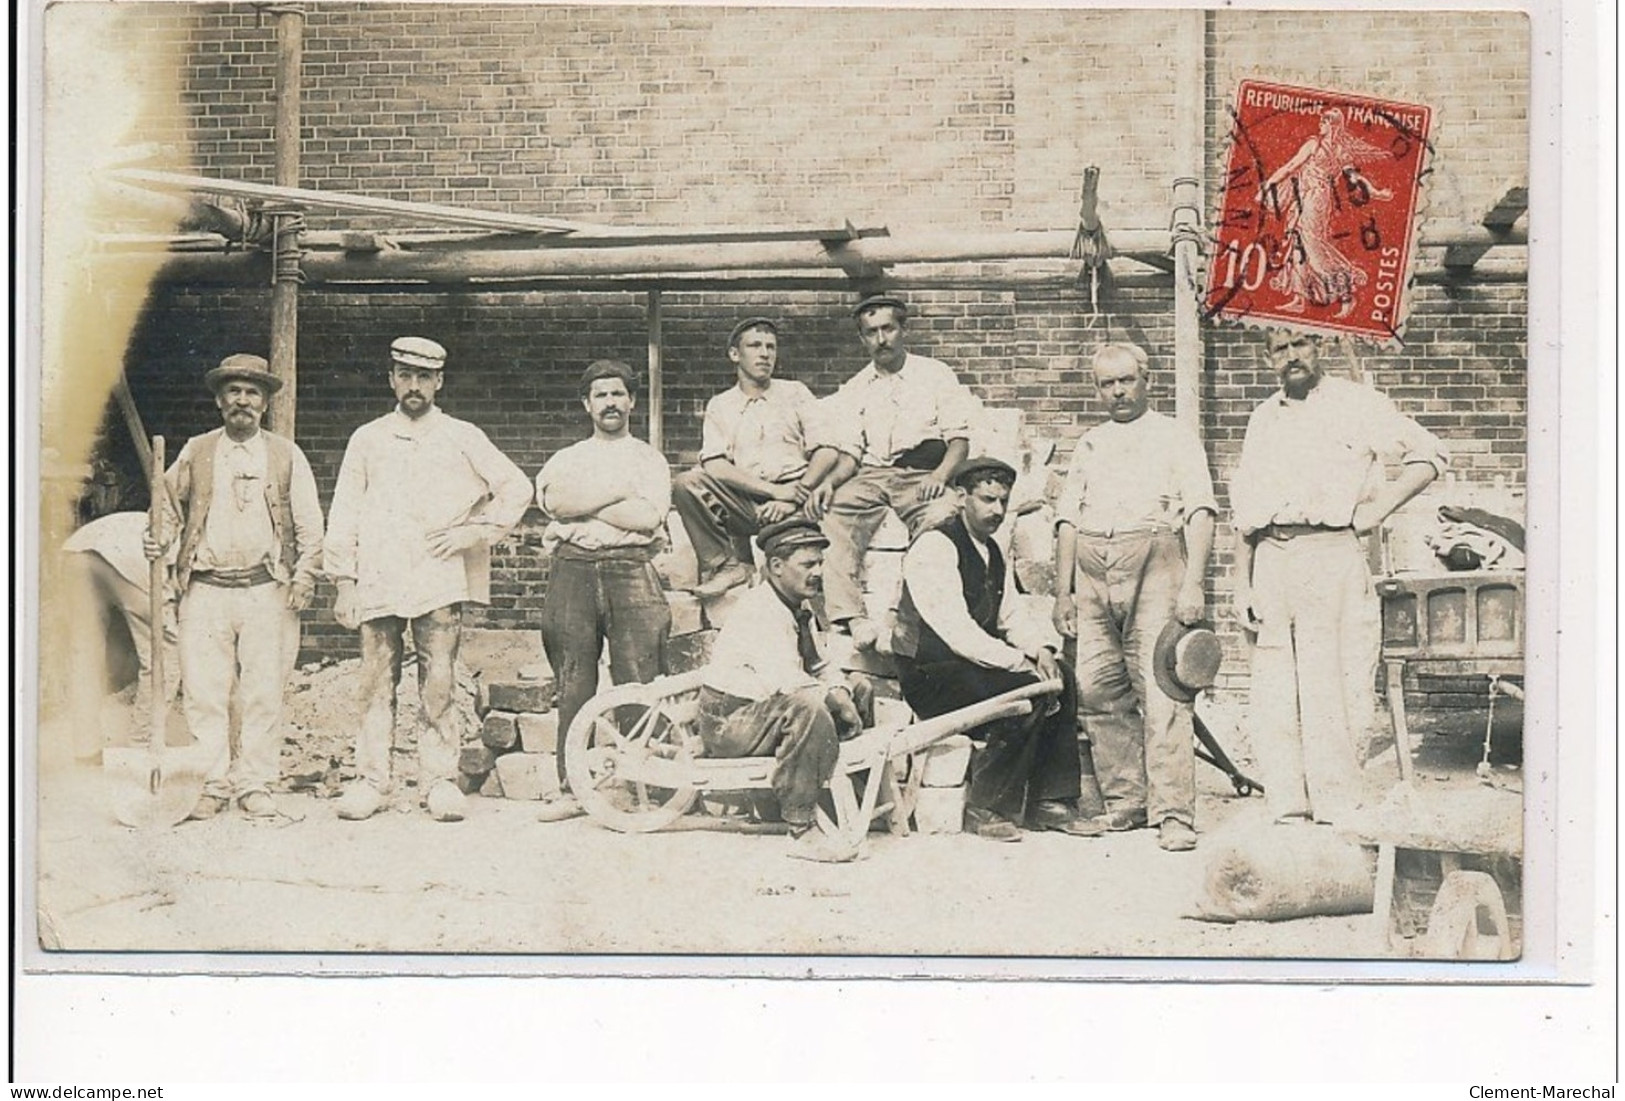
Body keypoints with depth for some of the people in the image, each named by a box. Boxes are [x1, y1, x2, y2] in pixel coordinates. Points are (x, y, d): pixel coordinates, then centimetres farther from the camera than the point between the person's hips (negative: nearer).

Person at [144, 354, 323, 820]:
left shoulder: (286, 455, 10)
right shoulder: (196, 453, 12)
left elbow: (309, 524, 9)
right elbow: (171, 507, 18)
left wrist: (304, 577, -2)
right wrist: (158, 539, -2)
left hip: (266, 590, -1)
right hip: (205, 589, 1)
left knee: (263, 694, -1)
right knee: (204, 694, -2)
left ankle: (255, 785, 8)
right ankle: (212, 784, 7)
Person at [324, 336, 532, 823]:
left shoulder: (463, 438, 11)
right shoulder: (368, 439, 15)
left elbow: (516, 487, 12)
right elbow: (345, 513, 13)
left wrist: (475, 531, 1)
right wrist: (344, 583, 6)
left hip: (440, 580, -1)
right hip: (378, 582, 1)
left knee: (439, 685, -5)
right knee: (377, 684, 0)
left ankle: (440, 780, 1)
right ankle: (370, 780, 4)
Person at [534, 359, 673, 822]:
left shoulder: (649, 459, 15)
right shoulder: (566, 459, 21)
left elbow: (648, 517, -3)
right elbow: (553, 500, -2)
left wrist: (585, 505, 0)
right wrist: (618, 493, -4)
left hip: (631, 571, -2)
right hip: (573, 570, 2)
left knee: (639, 683, -8)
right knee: (573, 684, -1)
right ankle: (572, 788, 2)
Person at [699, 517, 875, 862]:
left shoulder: (800, 609, 10)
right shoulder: (759, 610, -22)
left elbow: (820, 667, 13)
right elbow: (783, 678, -34)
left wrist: (840, 691, -8)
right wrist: (833, 698, -24)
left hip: (764, 704, 10)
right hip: (729, 720, -10)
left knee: (859, 691, 9)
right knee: (807, 708, -38)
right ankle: (802, 832, -35)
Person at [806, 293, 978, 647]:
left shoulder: (936, 375, 16)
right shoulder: (852, 391, 22)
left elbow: (959, 439, 7)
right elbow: (849, 456, 13)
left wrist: (940, 475, -14)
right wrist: (828, 482, -10)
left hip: (922, 474, -2)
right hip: (871, 476, 2)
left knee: (941, 517, -38)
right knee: (832, 513, -31)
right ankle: (849, 615, -41)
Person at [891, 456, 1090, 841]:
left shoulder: (996, 555, 16)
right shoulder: (935, 546, -14)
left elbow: (1010, 619, 17)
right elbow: (955, 629, -22)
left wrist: (1041, 647, -6)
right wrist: (1021, 663, -24)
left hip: (975, 664, 9)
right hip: (930, 676, -9)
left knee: (1062, 680, -8)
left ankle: (1050, 802, -3)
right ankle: (985, 809, -17)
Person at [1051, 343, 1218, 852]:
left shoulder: (1176, 438, 10)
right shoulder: (1089, 444, 23)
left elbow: (1199, 512, -1)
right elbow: (1068, 519, 20)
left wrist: (1193, 583, -12)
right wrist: (1063, 593, 11)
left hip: (1154, 566, -5)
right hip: (1092, 570, 5)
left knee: (1162, 692, -11)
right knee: (1098, 691, 1)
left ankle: (1174, 814, -11)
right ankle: (1125, 800, 11)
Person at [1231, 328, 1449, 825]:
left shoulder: (1356, 403, 5)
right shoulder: (1263, 419, 20)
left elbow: (1429, 454, 2)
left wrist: (1379, 508, -6)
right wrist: (1242, 584, 12)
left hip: (1333, 557, -5)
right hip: (1272, 562, 5)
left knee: (1336, 686, -8)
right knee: (1274, 692, 2)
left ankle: (1339, 809, -3)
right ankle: (1290, 807, 7)